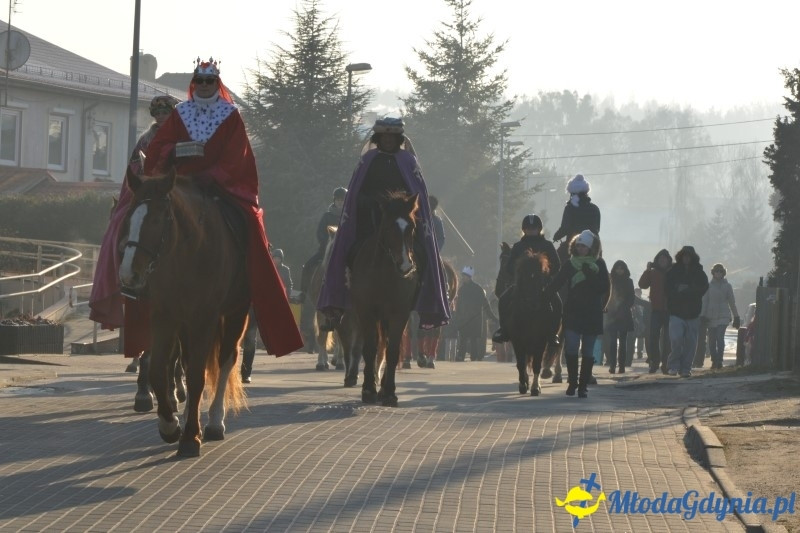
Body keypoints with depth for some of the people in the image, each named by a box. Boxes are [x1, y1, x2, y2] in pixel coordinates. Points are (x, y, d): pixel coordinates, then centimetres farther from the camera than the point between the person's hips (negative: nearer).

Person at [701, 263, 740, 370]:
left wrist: (736, 317, 12)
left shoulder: (727, 286, 7)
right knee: (712, 340, 3)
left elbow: (732, 302, 12)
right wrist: (703, 315, -2)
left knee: (720, 338, -16)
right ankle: (714, 361, 14)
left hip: (723, 316, -2)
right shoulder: (709, 286, 7)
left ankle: (719, 361, -15)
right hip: (711, 316, 2)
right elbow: (704, 301, 6)